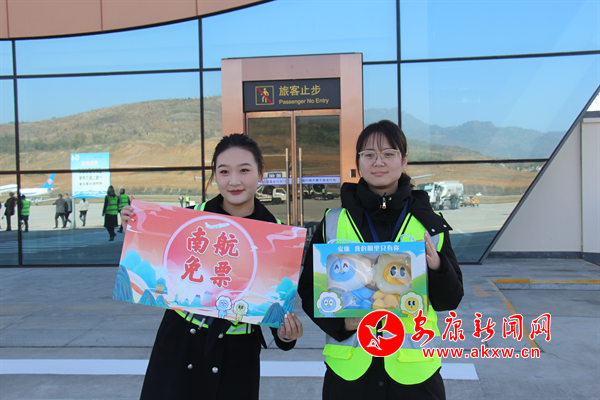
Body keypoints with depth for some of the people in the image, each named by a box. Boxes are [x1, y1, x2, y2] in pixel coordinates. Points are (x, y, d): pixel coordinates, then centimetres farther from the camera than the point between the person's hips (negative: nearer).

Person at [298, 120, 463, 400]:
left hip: (414, 372, 1)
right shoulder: (333, 222, 0)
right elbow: (309, 288, 3)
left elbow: (449, 301, 3)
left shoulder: (430, 224, 1)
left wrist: (437, 267, -18)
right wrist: (340, 322, -15)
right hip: (350, 369, 0)